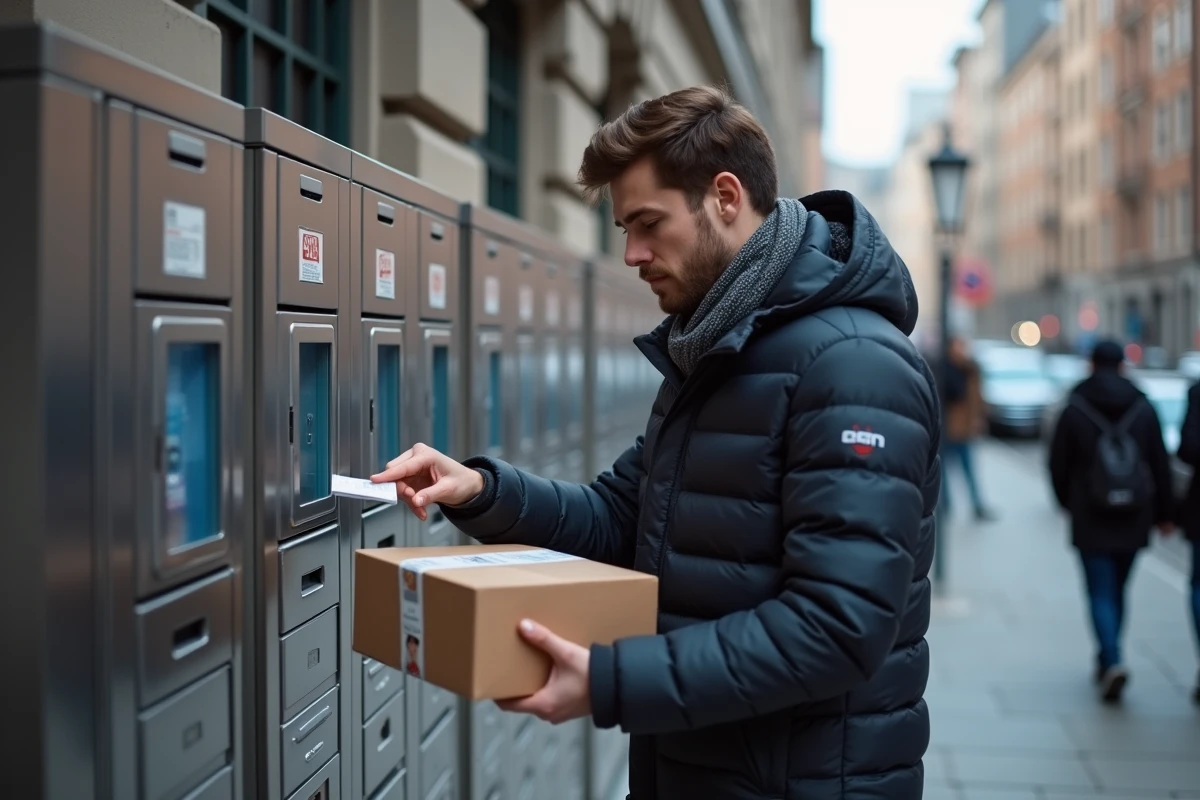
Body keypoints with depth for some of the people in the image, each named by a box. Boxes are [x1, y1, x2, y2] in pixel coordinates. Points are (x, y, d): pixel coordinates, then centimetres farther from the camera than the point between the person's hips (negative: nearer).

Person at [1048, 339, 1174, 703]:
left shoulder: (1074, 410, -7)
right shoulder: (1144, 408, 1)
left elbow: (1058, 465, -3)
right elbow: (1160, 465, 4)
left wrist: (1067, 502, 15)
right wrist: (1163, 513, 13)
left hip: (1091, 522, -3)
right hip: (1133, 521, 3)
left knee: (1101, 593, 0)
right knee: (1117, 591, 17)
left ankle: (1112, 662, -18)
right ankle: (1107, 660, 26)